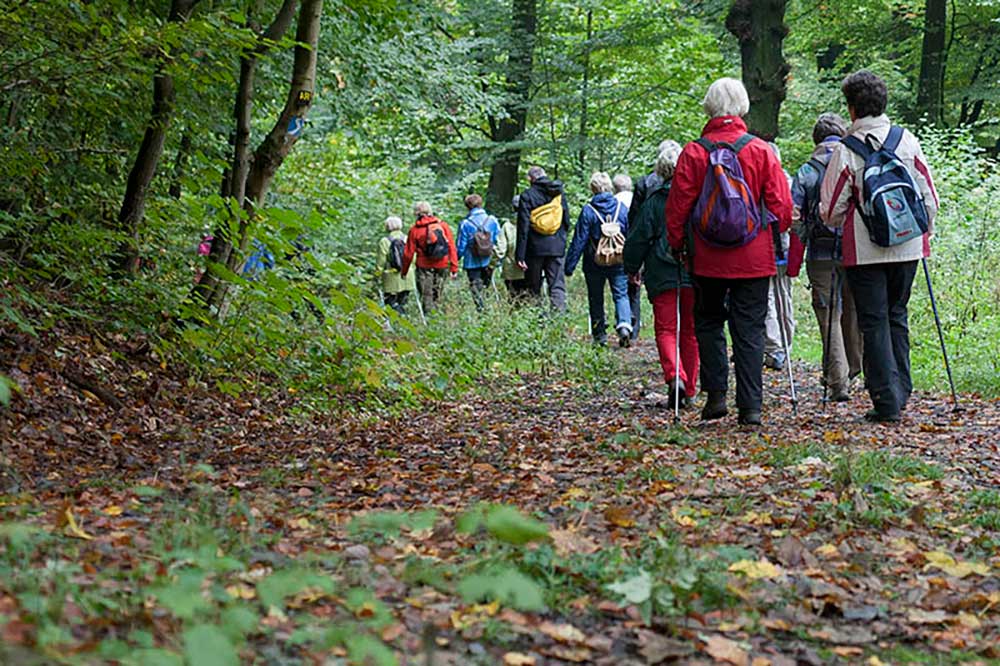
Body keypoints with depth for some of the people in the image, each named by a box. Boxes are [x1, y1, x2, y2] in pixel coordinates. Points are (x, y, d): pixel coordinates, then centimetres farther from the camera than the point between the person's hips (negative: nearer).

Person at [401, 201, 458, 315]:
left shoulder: (414, 230, -3)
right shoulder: (443, 225, 3)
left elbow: (409, 253, 1)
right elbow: (452, 248, -1)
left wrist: (404, 271, 12)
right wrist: (454, 268, 2)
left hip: (424, 266, -2)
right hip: (442, 266, 2)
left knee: (426, 295, 4)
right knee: (437, 295, 14)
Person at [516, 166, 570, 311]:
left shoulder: (527, 196, -4)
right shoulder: (559, 193, 6)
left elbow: (523, 227, -7)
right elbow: (567, 221, 10)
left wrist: (520, 255, -7)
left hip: (535, 248, -2)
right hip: (557, 247, 2)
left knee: (534, 288, 8)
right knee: (557, 285, 2)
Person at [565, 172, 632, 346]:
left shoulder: (588, 211, -9)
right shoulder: (622, 208, -1)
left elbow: (579, 240, -8)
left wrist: (570, 265, -3)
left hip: (595, 264, -1)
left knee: (596, 299, 12)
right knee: (621, 295, 4)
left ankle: (599, 334, 15)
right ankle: (624, 325, -20)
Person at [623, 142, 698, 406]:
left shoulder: (654, 200, -2)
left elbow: (639, 237, 0)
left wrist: (632, 268, 14)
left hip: (663, 275, -2)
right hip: (696, 275, 2)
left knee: (665, 328, 0)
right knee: (691, 331, 10)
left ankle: (674, 375, -25)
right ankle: (689, 389, 14)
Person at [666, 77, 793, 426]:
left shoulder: (693, 152, -5)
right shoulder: (761, 151, -3)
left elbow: (677, 207, -1)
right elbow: (782, 205, 0)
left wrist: (677, 245, 12)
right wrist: (775, 238, 16)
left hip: (708, 259, 0)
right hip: (754, 260, 0)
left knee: (708, 323, 16)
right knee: (750, 331, 4)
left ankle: (716, 394, 8)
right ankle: (750, 406, 1)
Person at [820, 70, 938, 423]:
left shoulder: (845, 151, -9)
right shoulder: (907, 140, 1)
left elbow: (830, 211, -4)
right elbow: (929, 195, 7)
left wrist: (840, 225, 18)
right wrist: (924, 233, 21)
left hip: (865, 249, -4)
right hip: (907, 247, 4)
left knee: (874, 321, 1)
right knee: (896, 314, 18)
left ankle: (887, 402, -2)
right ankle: (901, 390, 19)